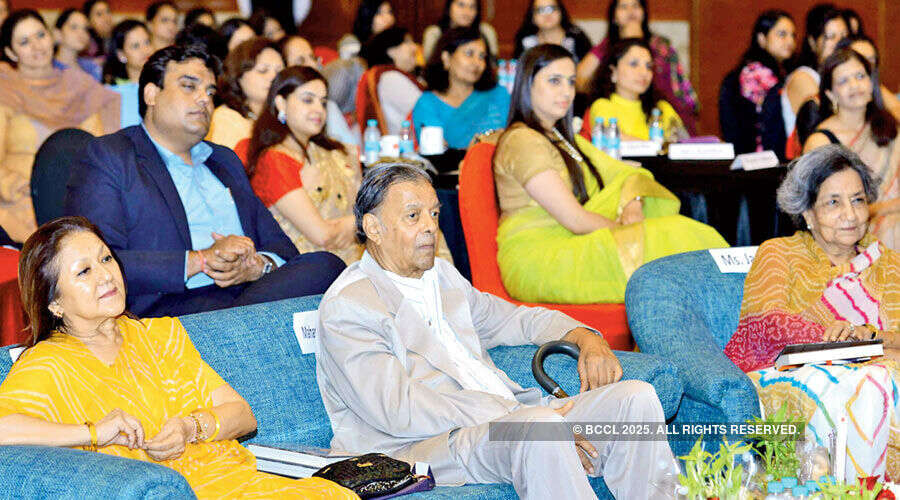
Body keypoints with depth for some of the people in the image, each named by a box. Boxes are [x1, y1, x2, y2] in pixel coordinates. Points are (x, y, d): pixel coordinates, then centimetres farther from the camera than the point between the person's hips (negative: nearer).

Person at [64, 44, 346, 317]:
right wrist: (200, 260, -14)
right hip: (165, 306, -8)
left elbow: (279, 244, 25)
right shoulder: (107, 157, 6)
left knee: (327, 265, -24)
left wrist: (258, 265, -2)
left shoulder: (225, 161, 29)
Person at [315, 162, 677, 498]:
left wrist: (586, 338, 13)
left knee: (635, 396, -11)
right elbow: (400, 411, -16)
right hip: (424, 445, -8)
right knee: (536, 426, -37)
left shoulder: (441, 275, 22)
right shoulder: (345, 307, -5)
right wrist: (520, 416, -21)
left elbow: (513, 318, 35)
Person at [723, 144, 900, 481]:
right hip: (784, 375, -2)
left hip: (865, 372, 3)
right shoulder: (778, 254, 16)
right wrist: (841, 342, -18)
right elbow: (766, 321, -4)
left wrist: (868, 335, -17)